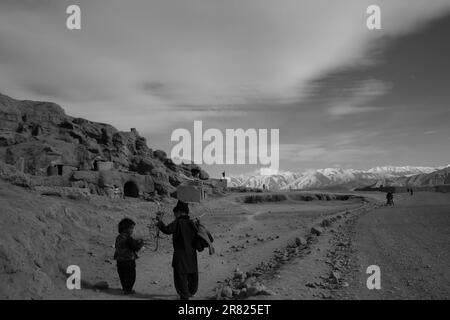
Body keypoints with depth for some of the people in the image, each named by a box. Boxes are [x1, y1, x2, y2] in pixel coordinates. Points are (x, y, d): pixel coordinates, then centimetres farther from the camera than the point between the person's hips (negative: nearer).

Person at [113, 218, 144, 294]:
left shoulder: (118, 237, 5)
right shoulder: (128, 238, -21)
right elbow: (135, 247, -21)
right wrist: (141, 242, 0)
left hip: (119, 260, 8)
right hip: (129, 260, -8)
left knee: (122, 275, 19)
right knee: (130, 276, 7)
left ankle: (125, 287, 32)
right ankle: (128, 290, 11)